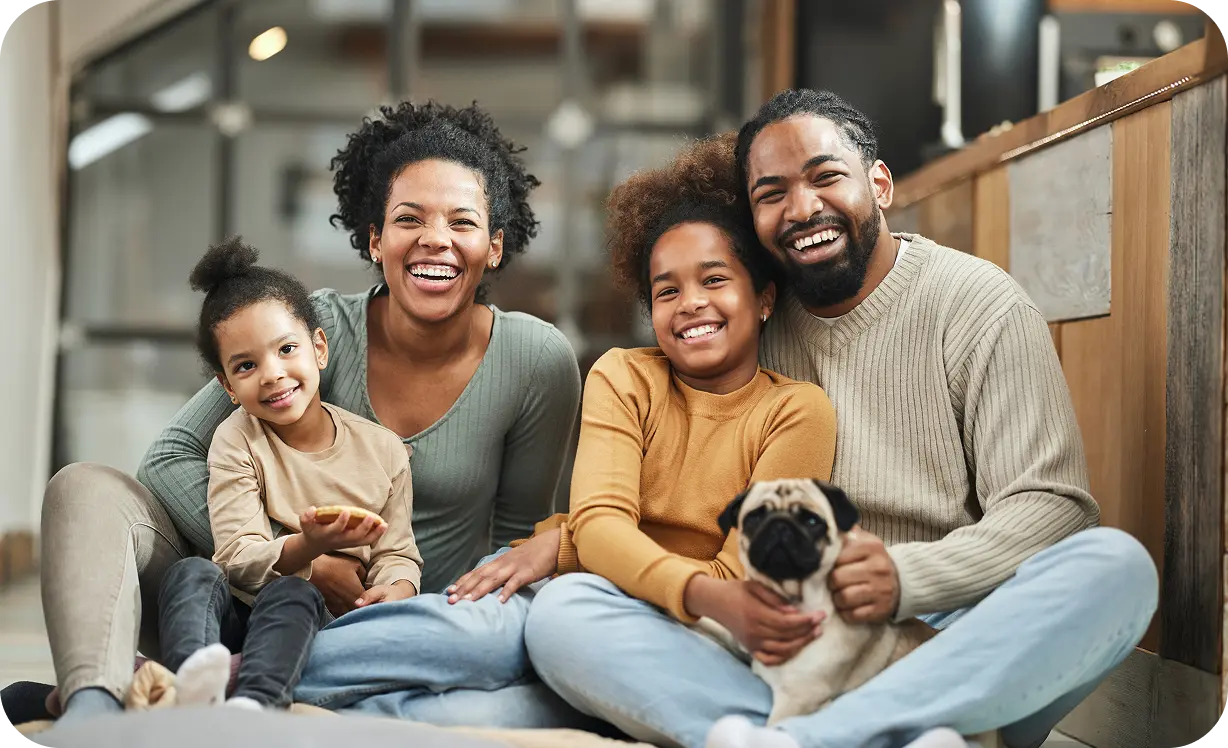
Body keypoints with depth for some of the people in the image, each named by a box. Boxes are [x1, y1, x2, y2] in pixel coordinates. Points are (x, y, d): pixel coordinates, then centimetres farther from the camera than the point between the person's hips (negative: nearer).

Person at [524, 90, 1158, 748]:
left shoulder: (980, 308, 2)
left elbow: (1051, 508, -6)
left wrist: (907, 577, -23)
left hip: (950, 655, -2)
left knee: (1116, 564, -30)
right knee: (559, 610, -19)